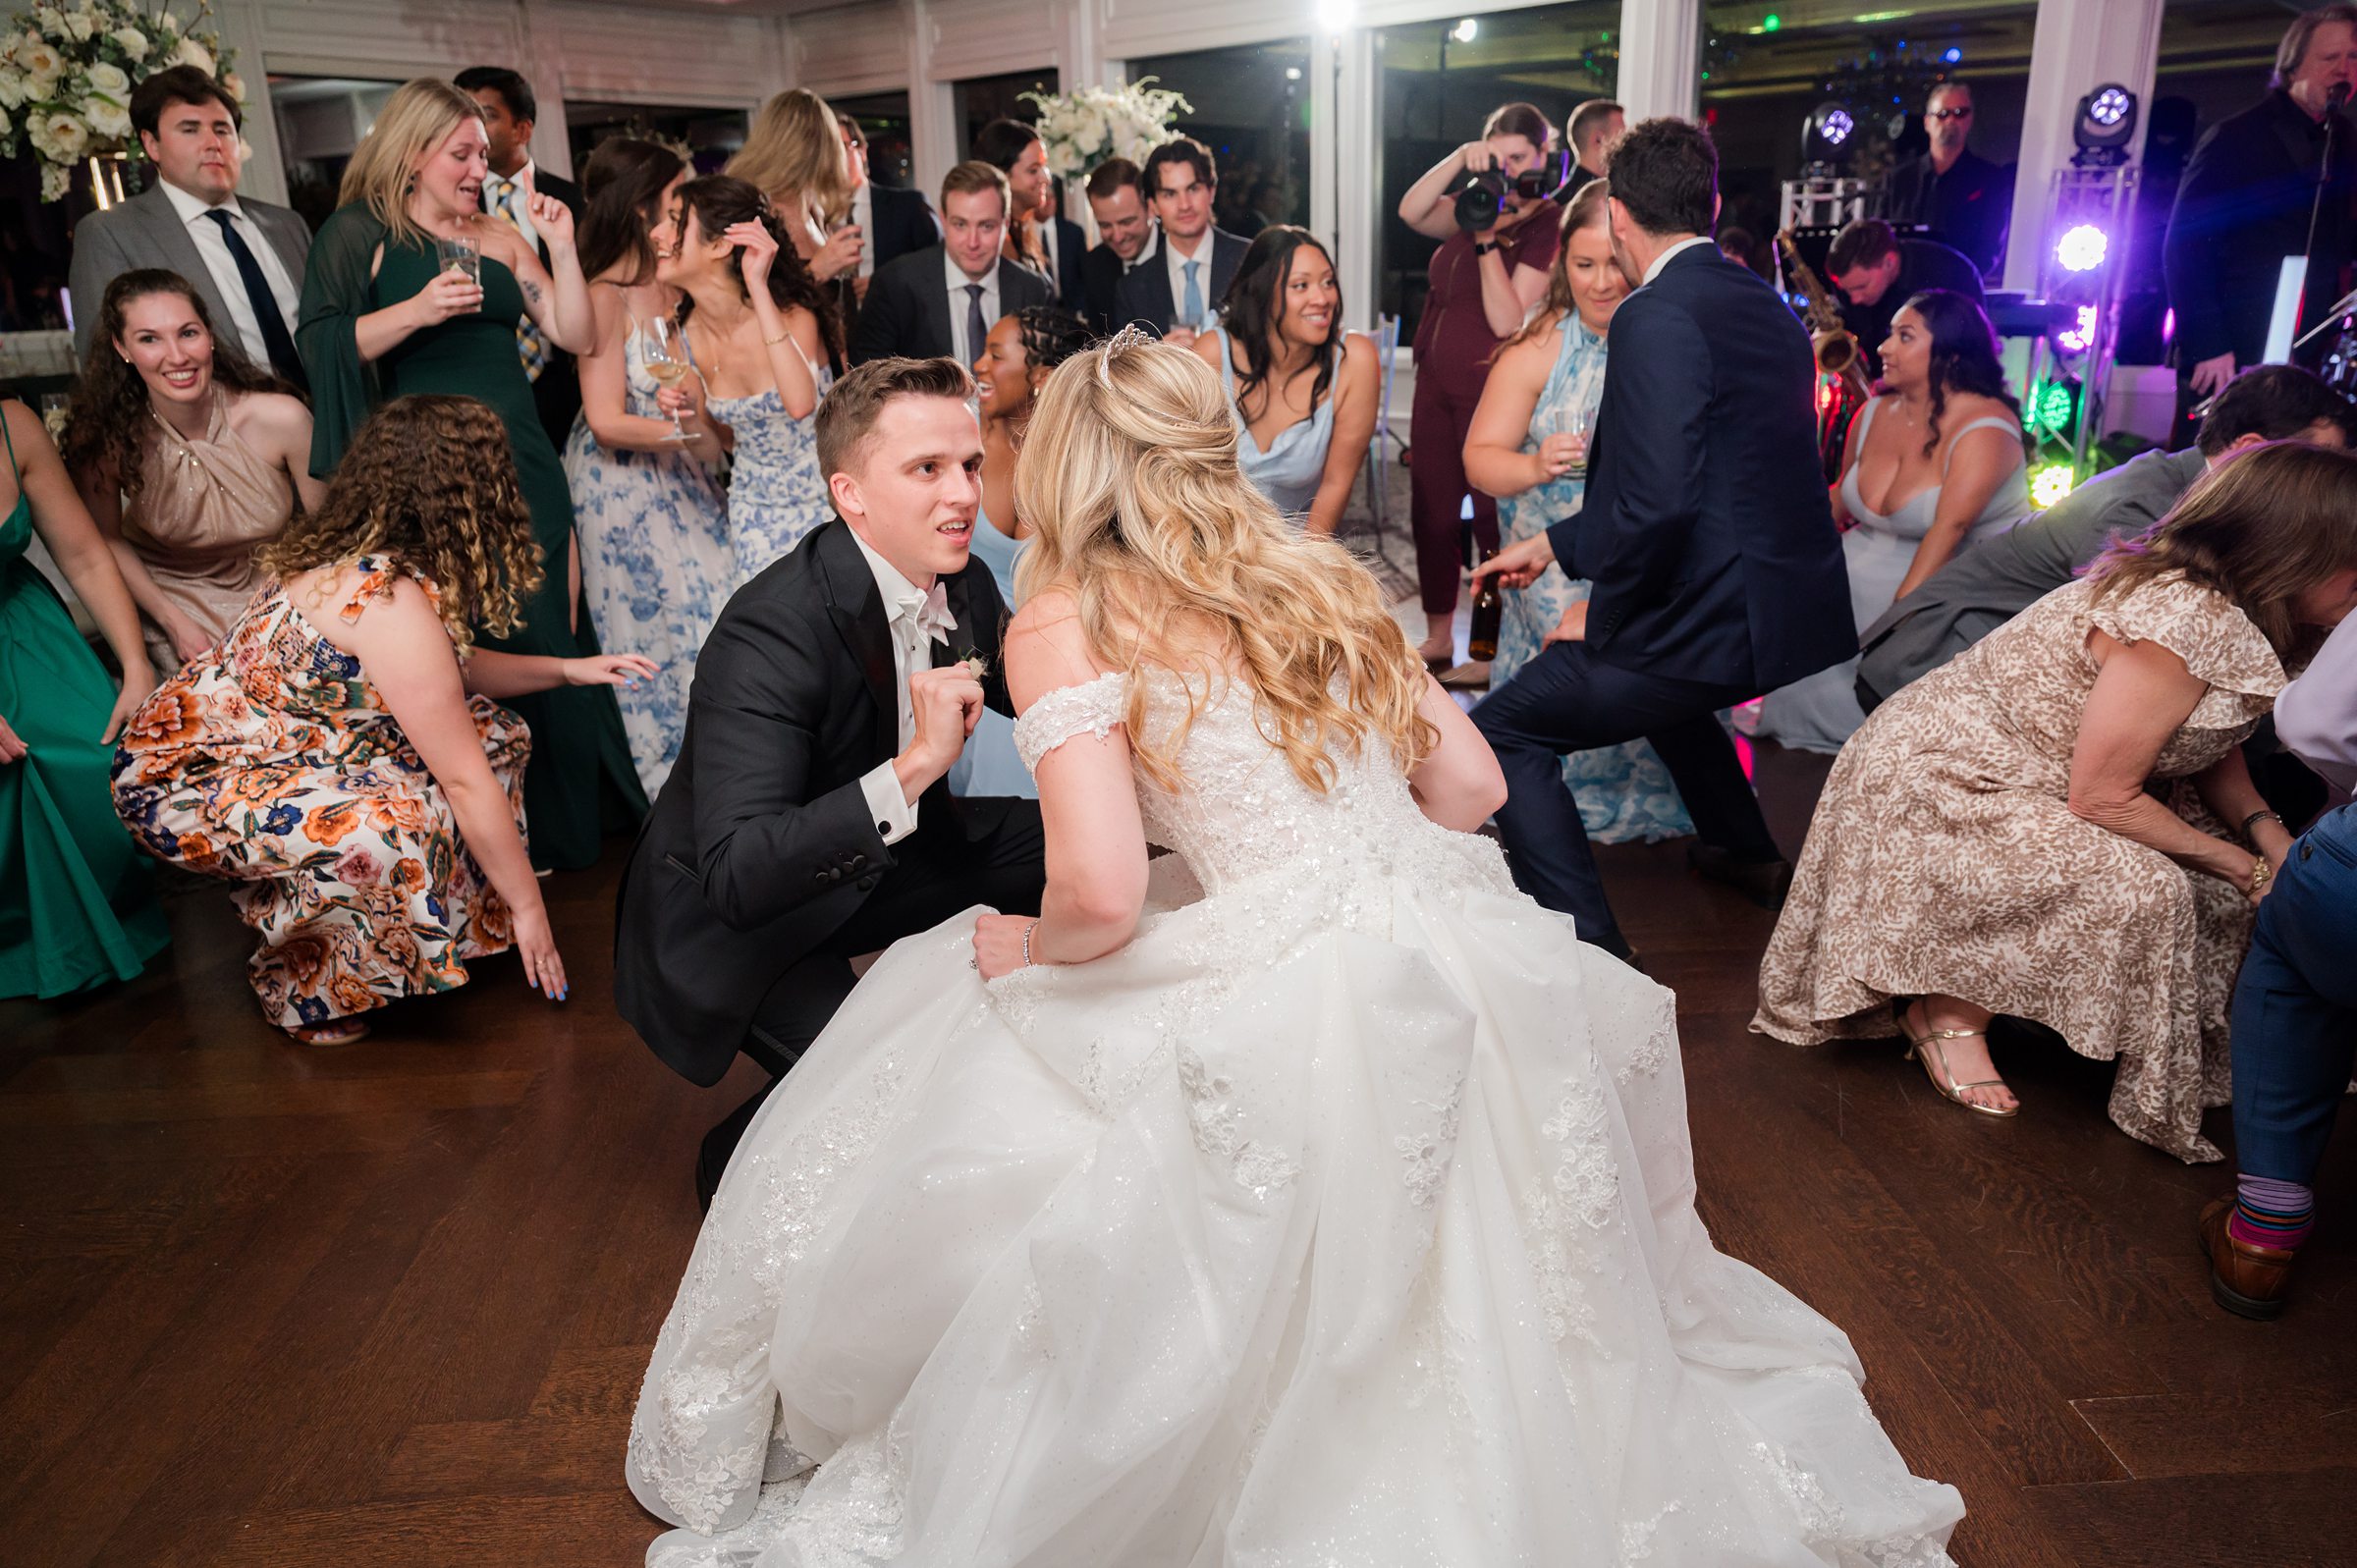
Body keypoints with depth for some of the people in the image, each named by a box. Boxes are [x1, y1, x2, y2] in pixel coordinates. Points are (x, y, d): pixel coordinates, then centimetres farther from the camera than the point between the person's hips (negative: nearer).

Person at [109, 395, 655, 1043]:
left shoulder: (358, 557, -2)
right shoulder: (392, 603, -30)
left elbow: (446, 671, 16)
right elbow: (468, 782, -25)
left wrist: (566, 669, 7)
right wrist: (528, 906, -16)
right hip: (182, 779, -9)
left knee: (490, 729, 1)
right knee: (402, 825, -34)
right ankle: (298, 983, -6)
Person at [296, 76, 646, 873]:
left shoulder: (499, 237, 15)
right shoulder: (361, 233, 2)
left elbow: (575, 335, 9)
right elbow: (322, 343, -9)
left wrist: (560, 246, 0)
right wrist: (417, 311, -20)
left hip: (519, 458, 5)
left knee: (541, 628, 6)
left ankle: (559, 819, 19)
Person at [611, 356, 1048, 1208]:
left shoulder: (962, 584, -10)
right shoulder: (771, 633, -32)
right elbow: (736, 879, -40)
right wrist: (912, 768, -49)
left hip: (876, 852, 7)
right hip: (728, 920, -7)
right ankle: (745, 1155, 7)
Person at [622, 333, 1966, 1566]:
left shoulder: (1071, 623, -2)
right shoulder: (1324, 577, 16)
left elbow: (1102, 894, -14)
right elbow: (1471, 785, 17)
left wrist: (1022, 947, 8)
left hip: (1300, 1017, -5)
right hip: (1468, 969, 6)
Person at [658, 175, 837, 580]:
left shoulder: (792, 316, -19)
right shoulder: (685, 334, -4)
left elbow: (800, 403, -40)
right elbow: (721, 441, 7)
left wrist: (758, 287, -35)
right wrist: (687, 415, -17)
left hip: (826, 496, -4)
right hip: (756, 507, 4)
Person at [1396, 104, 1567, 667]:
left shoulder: (1550, 226, -8)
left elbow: (1507, 320, -17)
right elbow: (1411, 212, -5)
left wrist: (1488, 241, -20)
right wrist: (1459, 159, -14)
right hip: (1437, 383, 7)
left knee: (1493, 518, 0)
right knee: (1432, 513, 11)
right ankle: (1437, 639, 23)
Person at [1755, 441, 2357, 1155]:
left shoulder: (2229, 613, 0)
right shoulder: (2182, 623, -29)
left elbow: (2215, 748, 13)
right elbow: (2102, 798, -24)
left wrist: (2266, 832, -6)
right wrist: (2247, 869, -13)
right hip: (1933, 783, -10)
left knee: (2212, 863, 3)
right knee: (2141, 888, -24)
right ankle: (1949, 1010, -5)